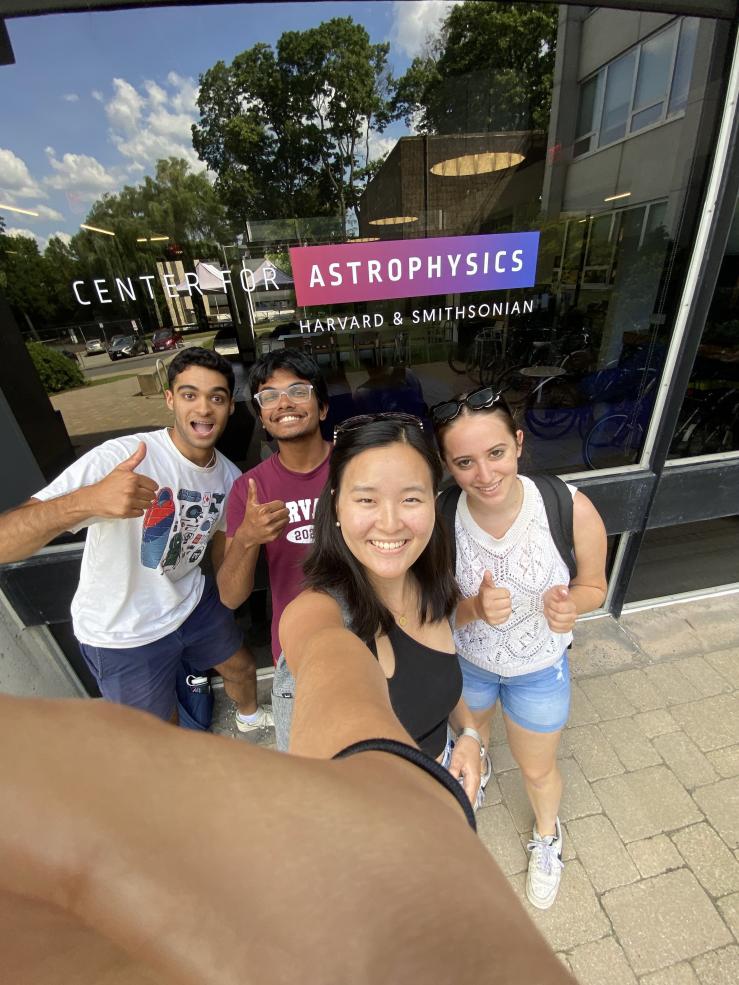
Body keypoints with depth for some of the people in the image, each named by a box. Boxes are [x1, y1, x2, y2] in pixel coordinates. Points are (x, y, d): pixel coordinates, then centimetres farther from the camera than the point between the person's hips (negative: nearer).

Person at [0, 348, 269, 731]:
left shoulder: (229, 476, -10)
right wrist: (87, 500, -53)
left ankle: (251, 714, 61)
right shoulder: (120, 458, -30)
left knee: (241, 668, 25)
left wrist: (230, 608, 9)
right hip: (123, 634, -4)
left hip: (193, 605, 5)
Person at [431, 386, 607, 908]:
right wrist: (475, 609, -35)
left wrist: (567, 604, -32)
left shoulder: (573, 510, -29)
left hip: (540, 669, -1)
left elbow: (593, 587, -10)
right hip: (464, 662, 2)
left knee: (537, 770, 27)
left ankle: (547, 835, 65)